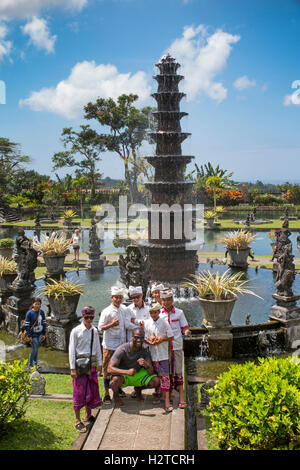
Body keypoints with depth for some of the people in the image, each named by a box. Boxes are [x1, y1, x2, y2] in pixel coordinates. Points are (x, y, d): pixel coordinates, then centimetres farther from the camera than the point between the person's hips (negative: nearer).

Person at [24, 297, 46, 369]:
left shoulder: (42, 312, 3)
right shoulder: (29, 313, -11)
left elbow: (44, 323, 11)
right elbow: (26, 325, -9)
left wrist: (44, 334, 8)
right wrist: (29, 335, -12)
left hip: (40, 334, 5)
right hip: (33, 335, -5)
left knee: (36, 349, 13)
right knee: (34, 349, -5)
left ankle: (35, 363, 27)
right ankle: (30, 364, 11)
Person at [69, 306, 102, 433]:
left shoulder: (94, 331, 6)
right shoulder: (76, 331, -8)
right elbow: (72, 350, -8)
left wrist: (99, 364, 12)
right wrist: (72, 368, -11)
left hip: (92, 363, 5)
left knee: (93, 390, 10)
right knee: (79, 392, -1)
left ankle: (88, 415, 30)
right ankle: (78, 421, 10)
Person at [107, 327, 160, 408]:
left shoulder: (145, 349, -14)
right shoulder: (122, 349, -25)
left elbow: (151, 372, -17)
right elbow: (110, 368, -33)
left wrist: (146, 365, -41)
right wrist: (127, 372, -49)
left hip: (138, 374, 4)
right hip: (122, 375, -4)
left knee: (156, 381, -18)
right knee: (116, 379, -38)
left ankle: (138, 389, 15)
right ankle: (116, 395, 0)